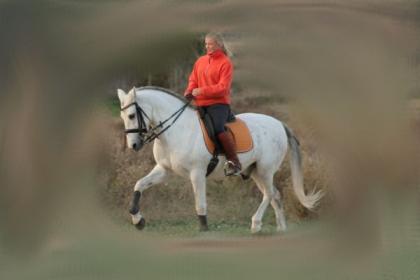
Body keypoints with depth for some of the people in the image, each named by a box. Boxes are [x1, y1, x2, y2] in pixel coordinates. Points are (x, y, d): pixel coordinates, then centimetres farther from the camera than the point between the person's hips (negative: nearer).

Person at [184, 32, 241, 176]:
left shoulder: (225, 63, -5)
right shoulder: (201, 61, 15)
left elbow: (223, 88, -14)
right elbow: (193, 80, 19)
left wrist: (202, 91, -20)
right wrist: (189, 92, -3)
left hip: (219, 103, -8)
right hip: (200, 104, 8)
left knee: (218, 128, -31)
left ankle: (234, 162, -23)